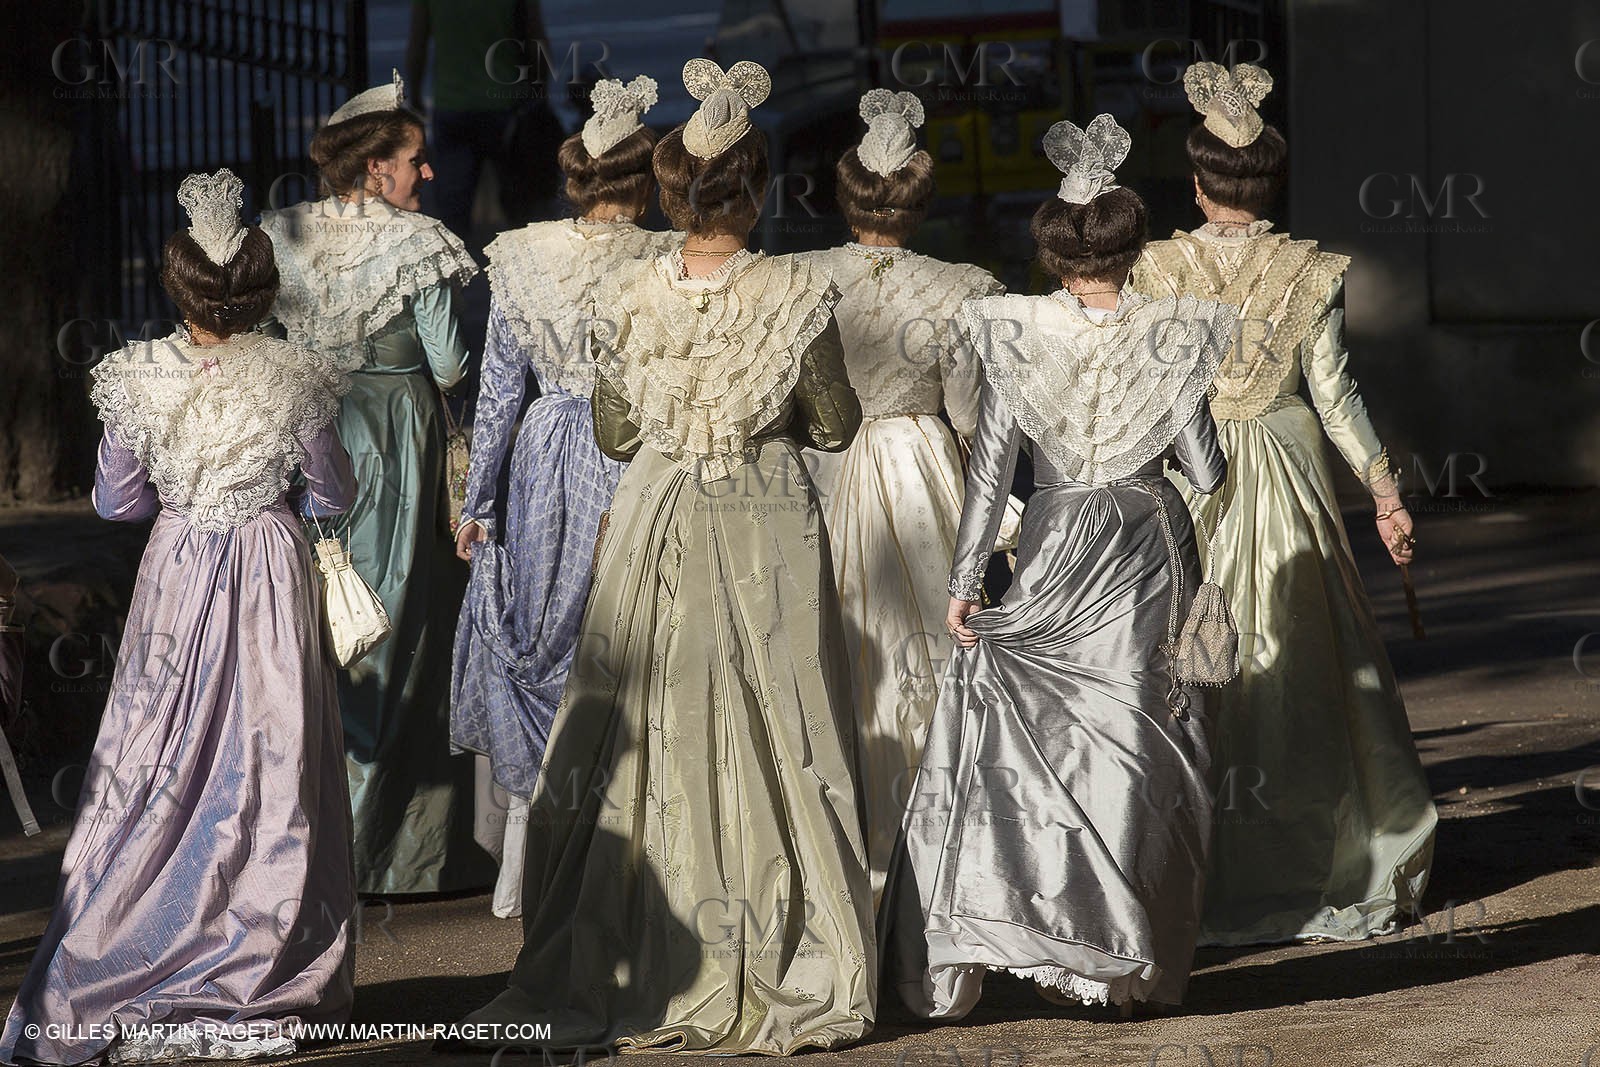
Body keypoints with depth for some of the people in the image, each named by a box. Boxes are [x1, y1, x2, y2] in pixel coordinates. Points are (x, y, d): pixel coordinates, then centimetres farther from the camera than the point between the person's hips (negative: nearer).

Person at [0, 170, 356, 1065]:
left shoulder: (139, 379, -9)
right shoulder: (292, 380, -12)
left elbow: (117, 502, 0)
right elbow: (335, 496, 1)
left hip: (176, 576, 1)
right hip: (273, 567, -1)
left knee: (162, 764, 9)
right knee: (267, 765, 6)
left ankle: (118, 972, 10)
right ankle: (259, 977, 10)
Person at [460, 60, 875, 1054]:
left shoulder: (629, 294, -5)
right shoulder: (798, 293, -10)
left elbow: (614, 432, 4)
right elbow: (838, 425, 0)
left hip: (658, 532, 1)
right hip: (770, 533, -1)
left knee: (652, 744, 8)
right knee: (772, 744, 5)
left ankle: (644, 973, 12)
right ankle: (783, 978, 8)